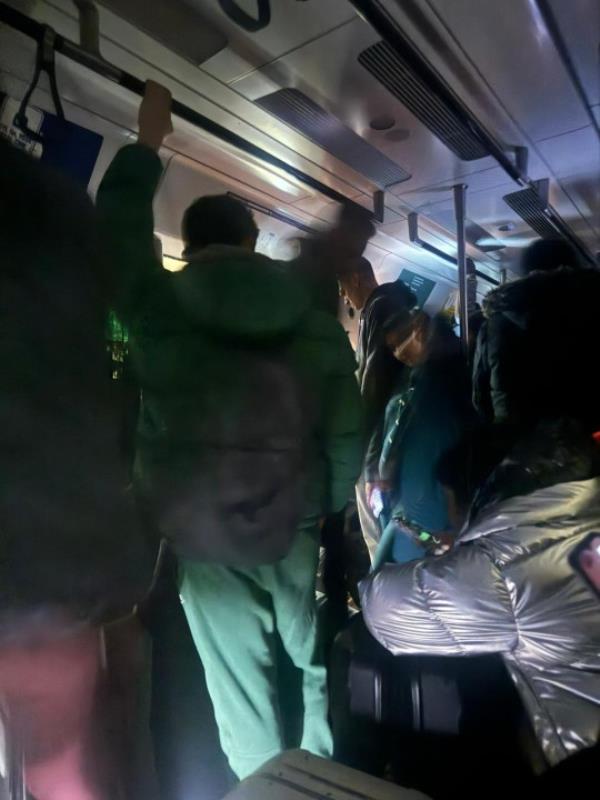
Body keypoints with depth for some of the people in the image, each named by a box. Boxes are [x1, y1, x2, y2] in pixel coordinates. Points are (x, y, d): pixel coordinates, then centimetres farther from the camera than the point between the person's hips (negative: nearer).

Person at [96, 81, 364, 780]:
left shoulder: (160, 311, -9)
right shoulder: (320, 329, -3)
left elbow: (115, 231, 8)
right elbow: (346, 443, 0)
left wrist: (146, 142, 18)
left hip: (202, 535, -1)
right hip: (297, 531, 2)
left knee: (241, 686, 15)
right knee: (316, 669, 21)